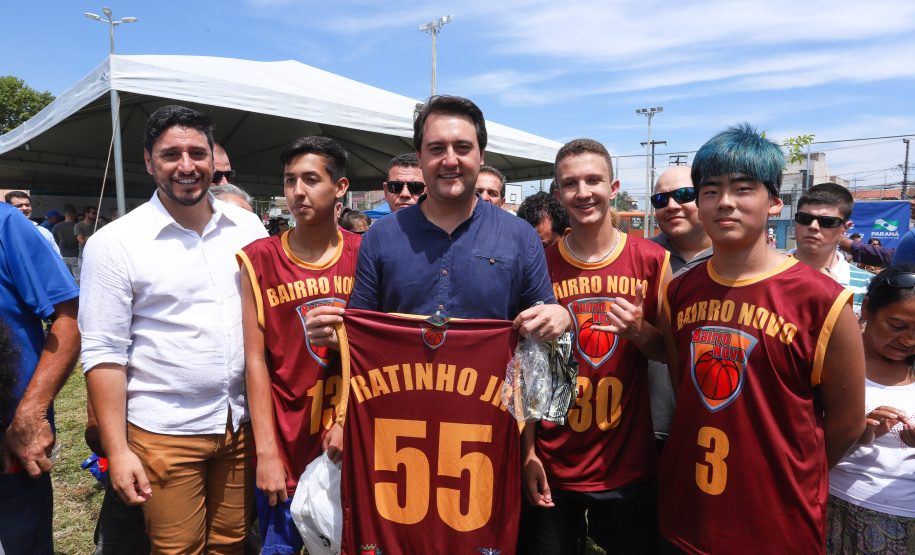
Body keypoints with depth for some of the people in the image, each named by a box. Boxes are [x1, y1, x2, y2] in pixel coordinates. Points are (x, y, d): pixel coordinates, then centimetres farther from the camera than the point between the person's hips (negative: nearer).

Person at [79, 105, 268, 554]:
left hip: (243, 424, 3)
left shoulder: (248, 228, 3)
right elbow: (104, 353, -6)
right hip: (164, 433, -3)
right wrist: (117, 451, -9)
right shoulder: (113, 243, -7)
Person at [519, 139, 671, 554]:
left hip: (630, 467, 0)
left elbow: (670, 351, 5)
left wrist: (640, 332, -17)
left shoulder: (652, 260, -5)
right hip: (552, 468, 0)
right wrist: (528, 452, -4)